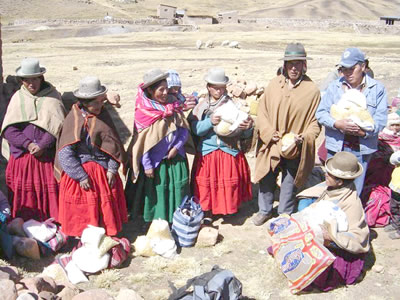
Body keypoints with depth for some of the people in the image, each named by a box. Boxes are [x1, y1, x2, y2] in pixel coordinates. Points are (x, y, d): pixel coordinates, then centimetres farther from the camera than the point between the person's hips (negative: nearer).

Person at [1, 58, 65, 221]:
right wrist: (27, 144, -14)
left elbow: (58, 126, -8)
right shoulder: (17, 98, 5)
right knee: (23, 192, 5)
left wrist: (42, 145, -16)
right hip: (21, 154, 2)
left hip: (47, 155, -1)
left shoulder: (52, 96, 0)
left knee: (49, 191, 1)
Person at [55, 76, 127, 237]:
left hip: (103, 170, 6)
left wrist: (112, 169, -5)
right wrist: (81, 177, -19)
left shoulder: (102, 114, 0)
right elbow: (65, 153, -21)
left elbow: (113, 144, 3)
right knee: (83, 209, 8)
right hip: (82, 170, -6)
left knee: (106, 206, 16)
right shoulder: (75, 120, -19)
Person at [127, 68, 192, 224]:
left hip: (176, 158, 4)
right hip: (155, 161, -4)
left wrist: (177, 147, -13)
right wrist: (147, 165, -11)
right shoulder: (143, 112, -12)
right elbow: (142, 141, -11)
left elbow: (185, 130, 2)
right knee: (156, 192, 7)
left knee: (177, 190, 11)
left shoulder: (173, 107, 0)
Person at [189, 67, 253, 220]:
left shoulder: (233, 105, -3)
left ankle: (229, 208, 29)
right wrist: (210, 121, -25)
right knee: (206, 185, 6)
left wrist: (248, 127, -27)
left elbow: (244, 135, -5)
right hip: (207, 153, 1)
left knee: (229, 183, 7)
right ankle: (207, 213, 24)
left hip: (230, 152, 0)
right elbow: (196, 129, -9)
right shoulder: (201, 105, 0)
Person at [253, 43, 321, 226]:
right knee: (266, 180, 16)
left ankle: (285, 215, 35)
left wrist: (304, 137, -20)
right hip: (271, 145, 2)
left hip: (295, 149, -2)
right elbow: (262, 111, 3)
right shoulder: (274, 84, -2)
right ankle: (264, 211, 39)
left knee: (289, 184, 13)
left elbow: (316, 122, -4)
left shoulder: (312, 90, -8)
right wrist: (268, 132, -10)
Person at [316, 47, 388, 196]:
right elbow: (321, 113, -1)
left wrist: (365, 131, -19)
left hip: (362, 149, 0)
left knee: (355, 193, 8)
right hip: (336, 146, 1)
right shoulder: (334, 86, 3)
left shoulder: (377, 88, 0)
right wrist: (337, 124, -18)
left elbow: (381, 118, -3)